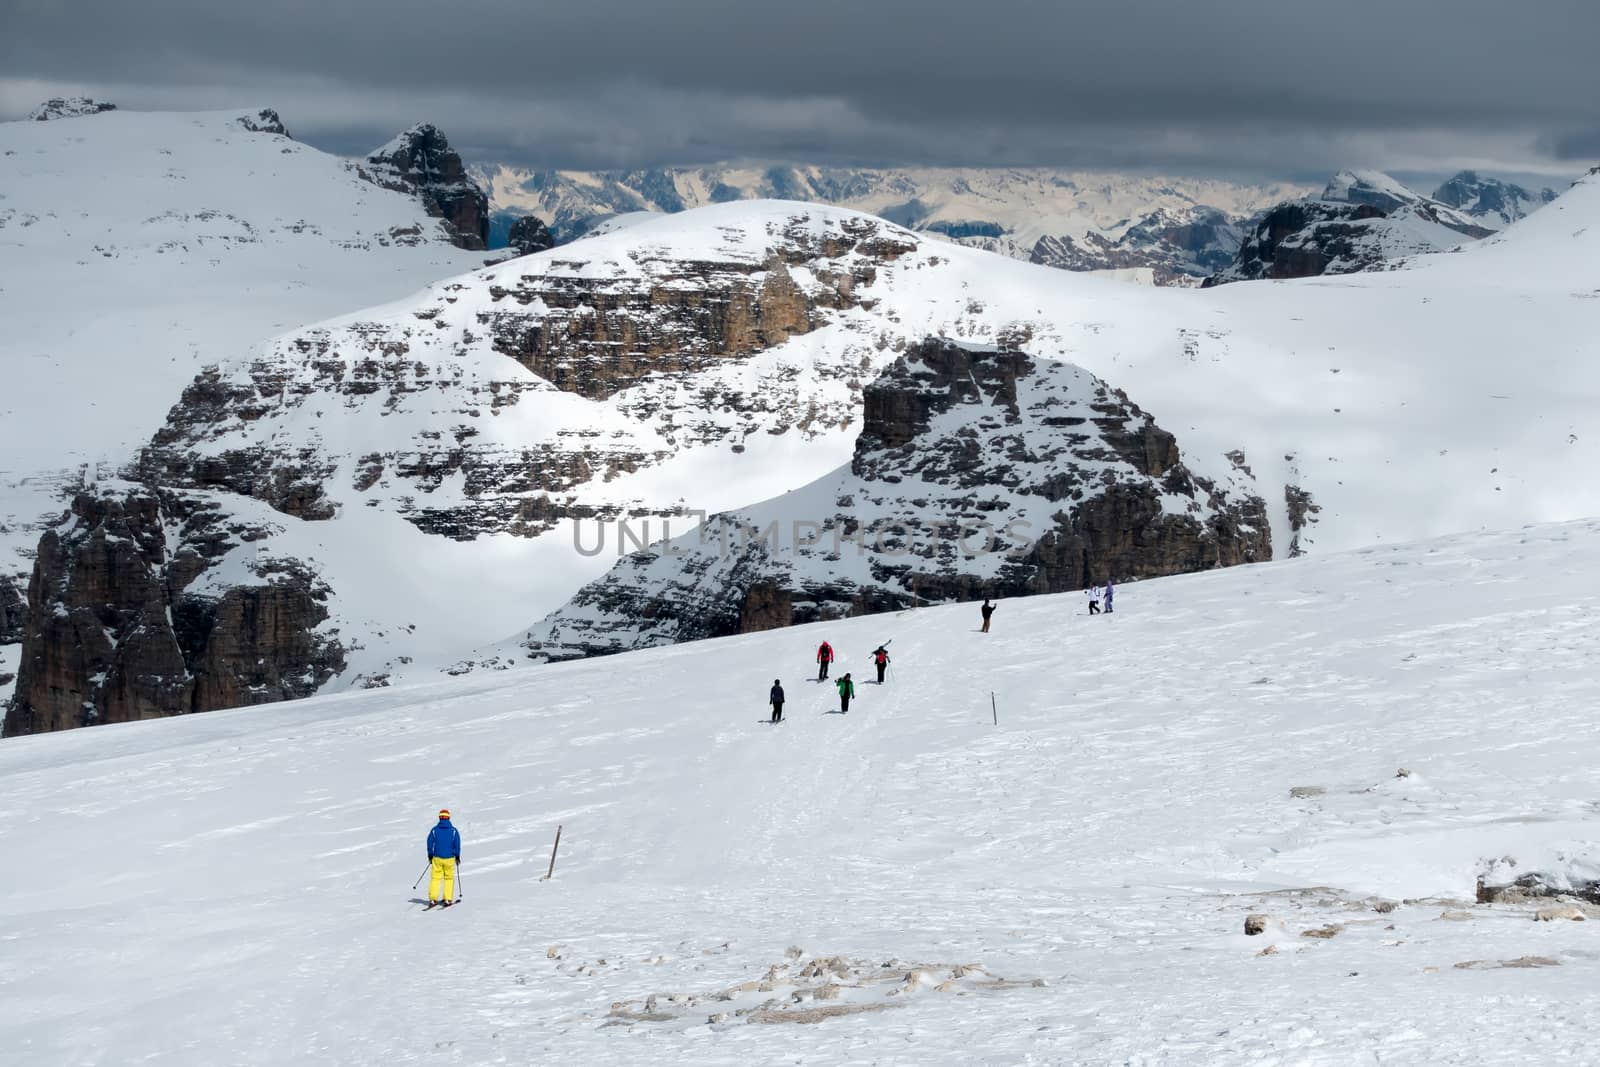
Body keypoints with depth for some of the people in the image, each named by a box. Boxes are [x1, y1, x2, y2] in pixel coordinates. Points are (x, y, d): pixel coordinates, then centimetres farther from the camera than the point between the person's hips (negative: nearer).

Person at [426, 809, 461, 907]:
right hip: (449, 858, 0)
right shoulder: (454, 831, -4)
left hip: (437, 858, 0)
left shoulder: (434, 830, -2)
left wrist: (430, 856, 12)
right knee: (449, 878, 12)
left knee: (436, 877, 7)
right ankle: (448, 899, 7)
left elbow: (430, 843, 0)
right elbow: (457, 845, -4)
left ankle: (433, 899, -1)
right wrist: (457, 857, 7)